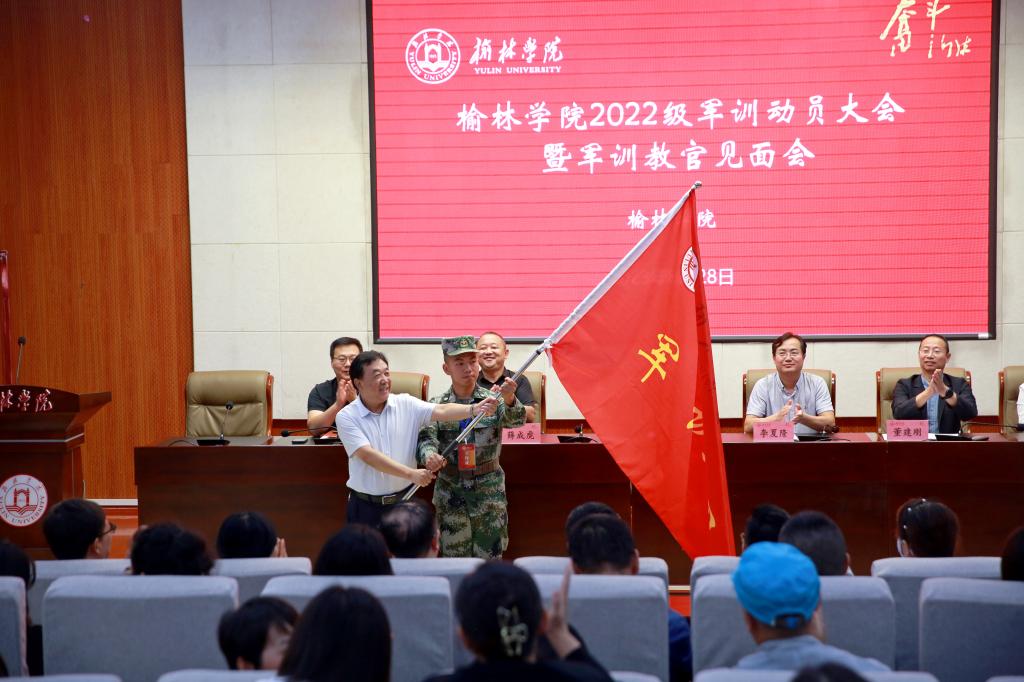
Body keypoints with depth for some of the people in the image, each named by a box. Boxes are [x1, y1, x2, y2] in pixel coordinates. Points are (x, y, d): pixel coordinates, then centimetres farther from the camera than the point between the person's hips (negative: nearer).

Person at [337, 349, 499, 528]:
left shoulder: (406, 404, -1)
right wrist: (411, 474, -27)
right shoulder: (347, 417, -10)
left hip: (404, 500, 3)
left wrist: (474, 409, -33)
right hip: (366, 507, -3)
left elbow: (441, 411, -15)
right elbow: (368, 455, -20)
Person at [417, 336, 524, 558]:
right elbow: (426, 437, -12)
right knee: (453, 555, 8)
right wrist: (429, 455, -37)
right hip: (450, 491, 0)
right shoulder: (436, 405, -1)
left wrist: (509, 400, -44)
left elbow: (515, 420, -21)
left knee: (489, 554, 7)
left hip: (490, 489, 0)